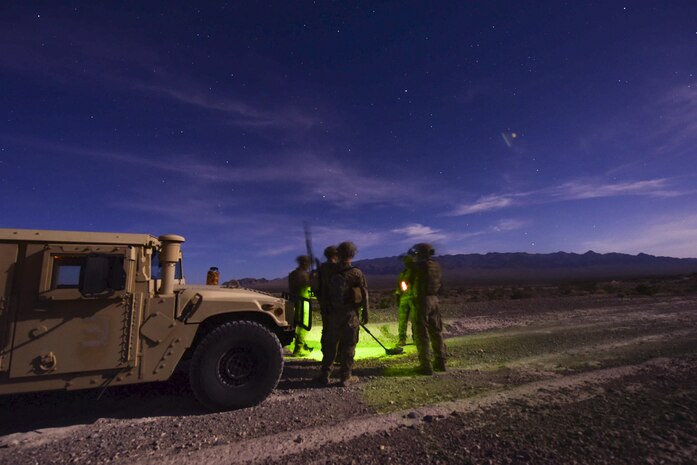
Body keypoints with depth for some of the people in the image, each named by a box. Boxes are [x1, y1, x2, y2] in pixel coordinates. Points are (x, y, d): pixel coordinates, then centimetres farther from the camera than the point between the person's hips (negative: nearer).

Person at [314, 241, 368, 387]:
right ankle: (345, 377, 9)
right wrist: (365, 314, 0)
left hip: (333, 313, 3)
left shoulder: (332, 273, 1)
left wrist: (327, 311, 16)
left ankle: (324, 374, 19)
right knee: (348, 345, 5)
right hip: (350, 314, -3)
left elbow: (326, 294, 6)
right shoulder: (356, 273, -8)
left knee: (330, 344, 13)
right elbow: (364, 295, -7)